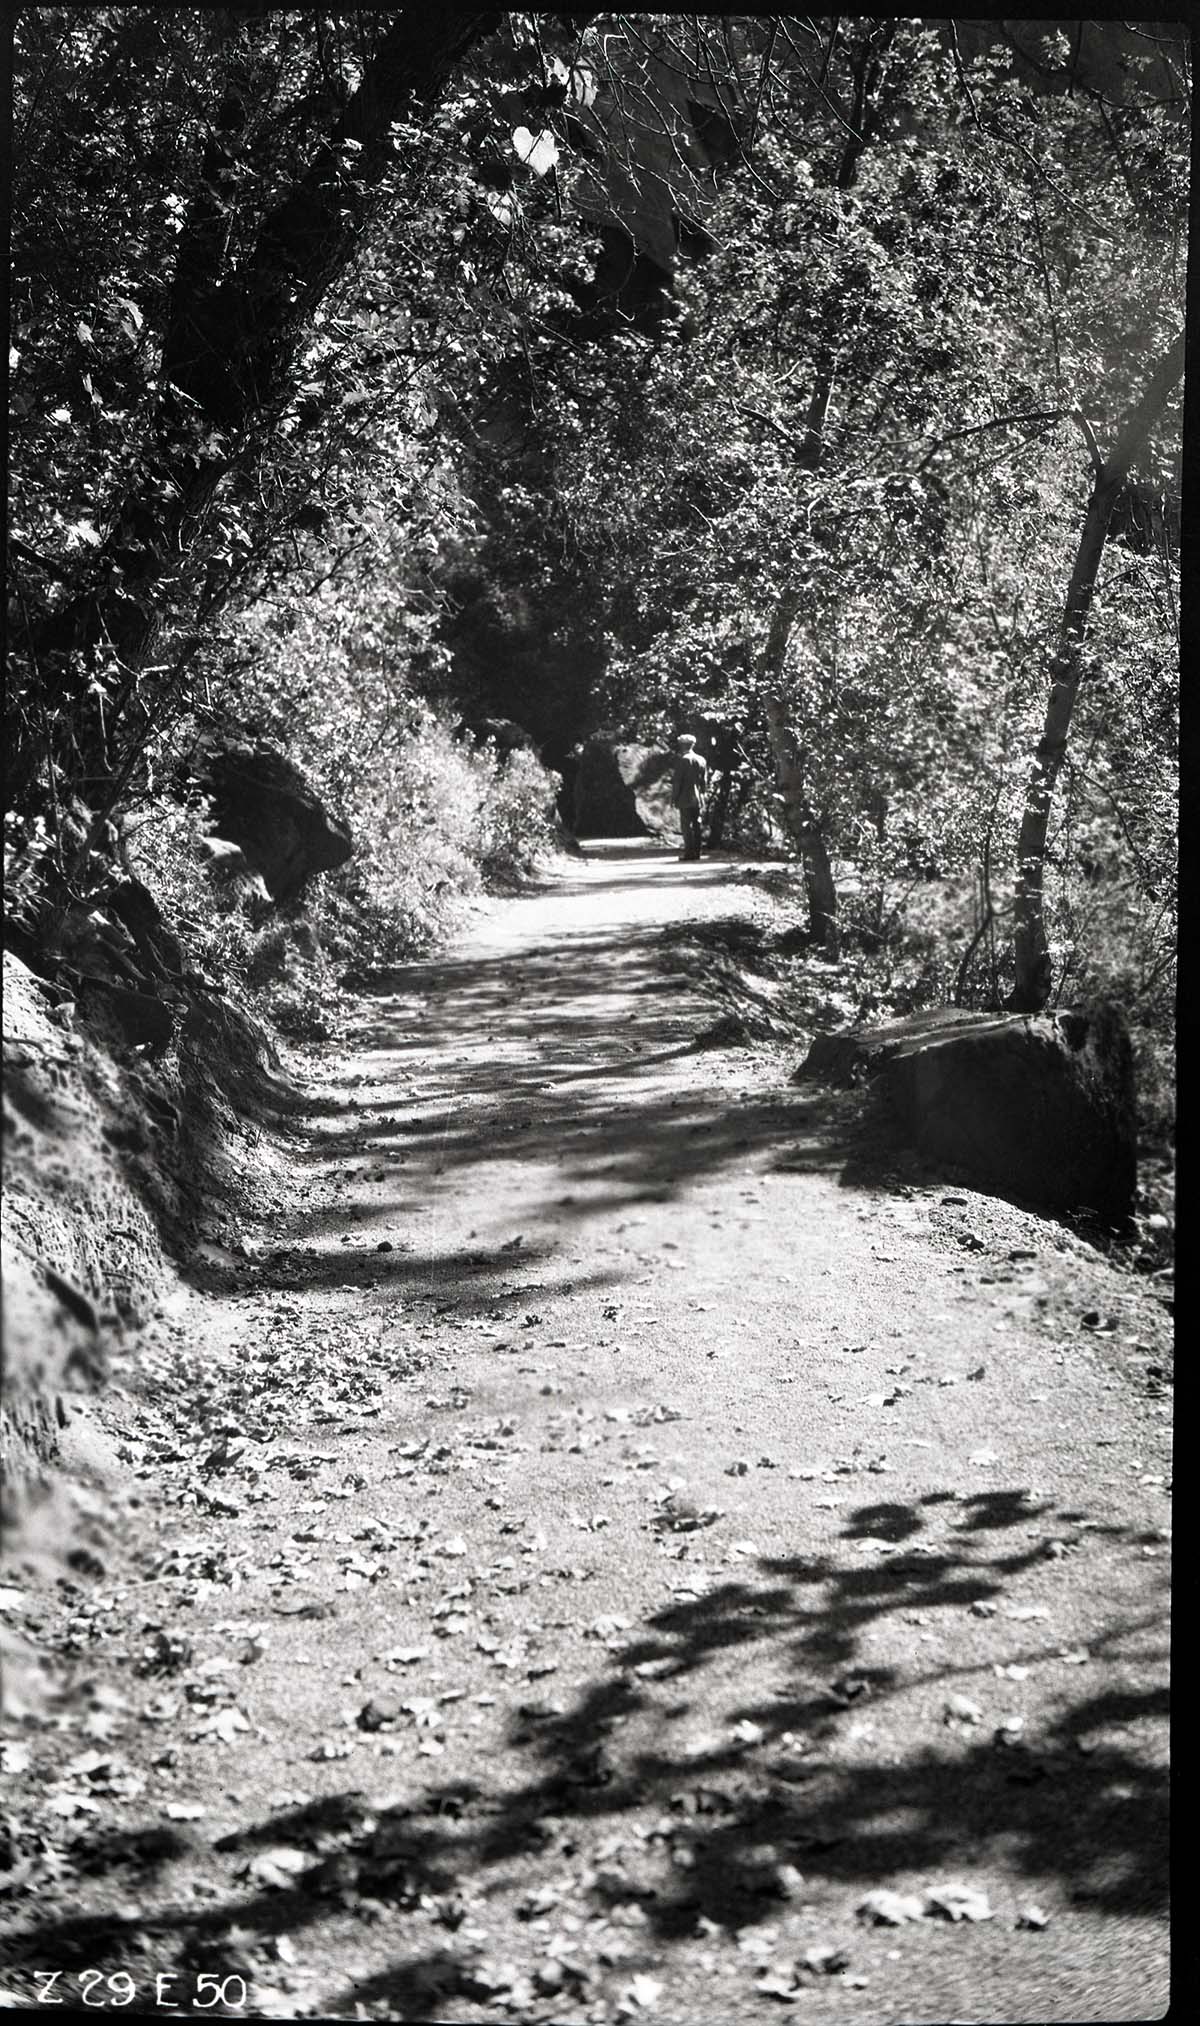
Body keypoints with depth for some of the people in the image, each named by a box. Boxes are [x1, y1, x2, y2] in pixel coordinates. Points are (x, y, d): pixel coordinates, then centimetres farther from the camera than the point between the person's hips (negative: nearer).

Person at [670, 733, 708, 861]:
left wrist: (674, 797, -4)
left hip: (685, 799, -6)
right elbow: (704, 781, 13)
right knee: (696, 826, 8)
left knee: (686, 826, -4)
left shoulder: (682, 760, -10)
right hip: (699, 799, 6)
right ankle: (696, 851, 8)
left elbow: (677, 781, -11)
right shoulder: (702, 760, 9)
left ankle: (689, 851, -8)